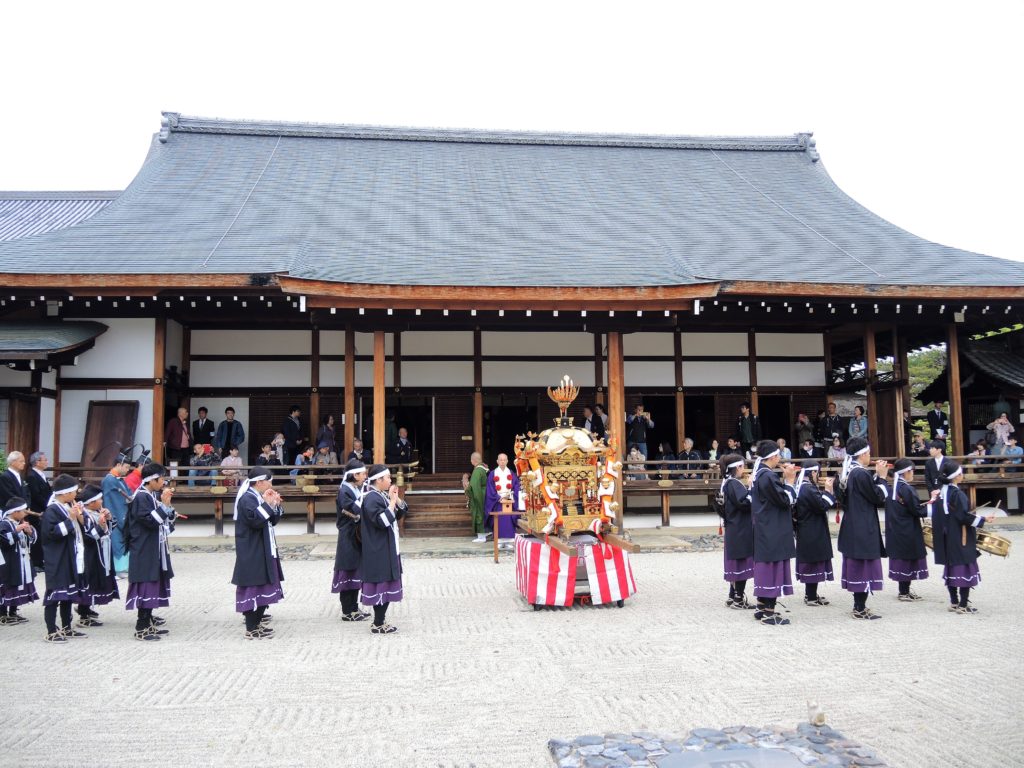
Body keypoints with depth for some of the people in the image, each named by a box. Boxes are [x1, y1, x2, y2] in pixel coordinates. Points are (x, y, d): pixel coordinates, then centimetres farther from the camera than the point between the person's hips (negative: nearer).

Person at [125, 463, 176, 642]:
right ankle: (142, 628, -1)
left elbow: (167, 520, 15)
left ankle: (149, 622, 22)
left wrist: (167, 504, 1)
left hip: (155, 549, 9)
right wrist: (164, 504, -18)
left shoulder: (154, 495, 13)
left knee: (154, 585, 13)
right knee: (147, 585, -6)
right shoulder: (141, 497, -14)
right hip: (145, 551, -9)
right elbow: (151, 521, -22)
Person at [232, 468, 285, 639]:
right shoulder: (247, 499, -15)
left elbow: (272, 521, 17)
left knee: (263, 585, 13)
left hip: (262, 550, 10)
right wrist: (267, 504, -21)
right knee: (254, 586, -7)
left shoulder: (259, 497, 15)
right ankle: (251, 629, -1)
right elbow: (256, 520, -26)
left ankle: (257, 621, 23)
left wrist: (275, 505, 2)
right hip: (251, 552, -10)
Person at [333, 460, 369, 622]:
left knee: (356, 572, 13)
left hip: (358, 536, 8)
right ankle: (347, 612, 6)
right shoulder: (344, 491, -14)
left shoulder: (357, 489, 11)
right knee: (349, 572, -2)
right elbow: (354, 511, -26)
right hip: (348, 537, -8)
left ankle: (354, 608, 21)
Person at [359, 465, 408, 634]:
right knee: (382, 585, -4)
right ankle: (378, 625, 5)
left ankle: (380, 621, 20)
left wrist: (396, 498, 1)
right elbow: (383, 521, -26)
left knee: (386, 585, 13)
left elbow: (400, 514, 16)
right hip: (379, 551, -9)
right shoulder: (372, 498, -17)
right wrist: (392, 501, -22)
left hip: (387, 549, 10)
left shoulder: (383, 495, 10)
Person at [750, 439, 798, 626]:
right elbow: (785, 500, -18)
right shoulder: (768, 476, -19)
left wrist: (785, 479, 10)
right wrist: (789, 479, -10)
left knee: (765, 566, 15)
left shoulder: (759, 474, 11)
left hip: (764, 531, 10)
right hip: (773, 532, -10)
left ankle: (762, 607, 22)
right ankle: (769, 612, 0)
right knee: (773, 567, -4)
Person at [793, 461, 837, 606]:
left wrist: (826, 491, 13)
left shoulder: (801, 487, 10)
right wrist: (828, 490, -12)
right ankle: (812, 598, 3)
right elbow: (822, 506, -20)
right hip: (813, 534, -10)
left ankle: (810, 594, 25)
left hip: (806, 533, 10)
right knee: (814, 564, -2)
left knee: (810, 563, 16)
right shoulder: (809, 489, -21)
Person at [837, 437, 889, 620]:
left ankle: (858, 606, 22)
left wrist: (877, 476, 11)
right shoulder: (862, 474, -19)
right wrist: (882, 477, -4)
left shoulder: (848, 473, 8)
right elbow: (878, 497, -13)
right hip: (864, 528, -9)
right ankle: (861, 609, 3)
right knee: (865, 566, -2)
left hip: (852, 527, 9)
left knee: (856, 566, 15)